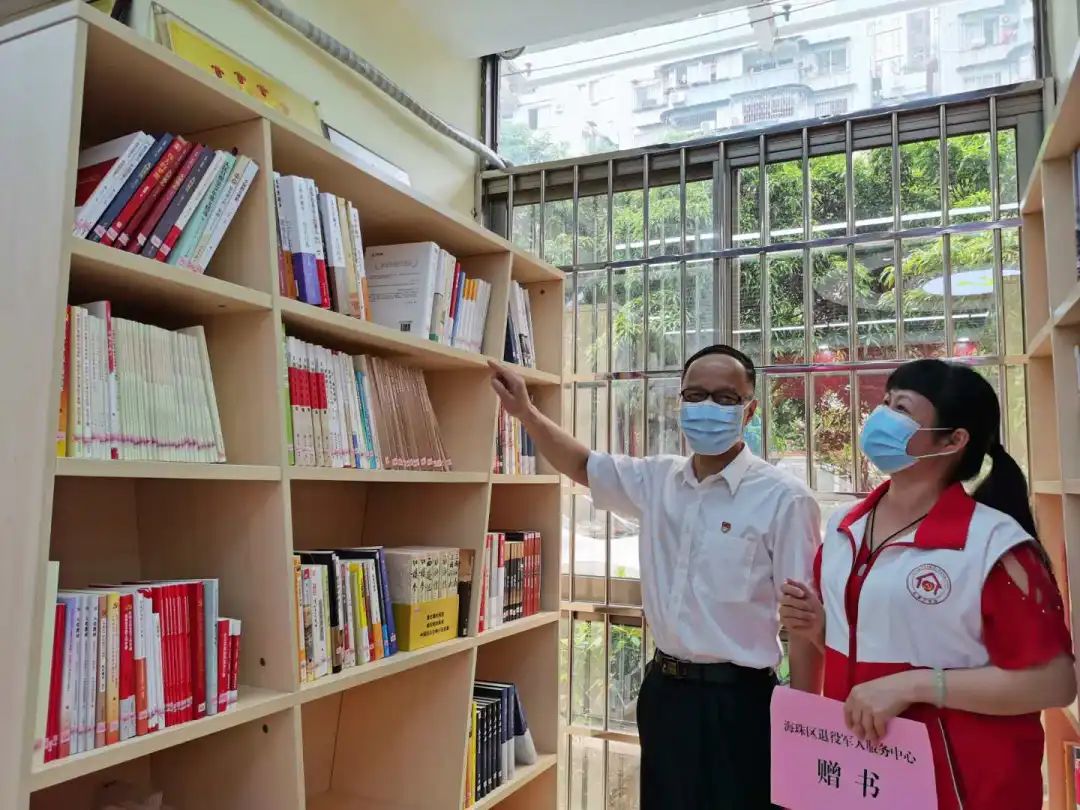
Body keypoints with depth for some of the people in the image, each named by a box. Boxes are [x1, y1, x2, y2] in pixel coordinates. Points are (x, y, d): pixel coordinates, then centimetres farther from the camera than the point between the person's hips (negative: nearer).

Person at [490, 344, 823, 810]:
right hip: (663, 690, 6)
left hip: (736, 699, -5)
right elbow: (582, 465, 17)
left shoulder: (783, 500, -14)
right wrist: (525, 412, 5)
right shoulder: (655, 480, 3)